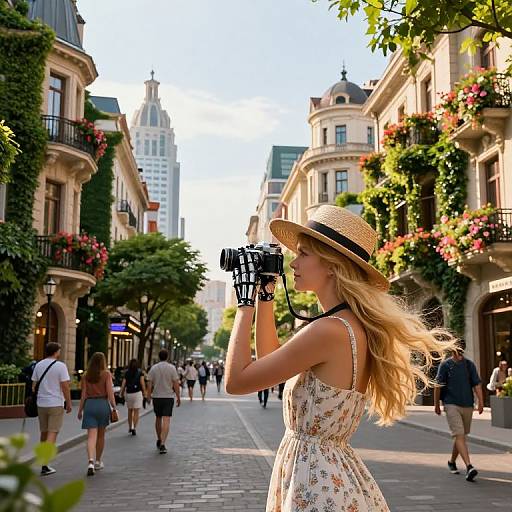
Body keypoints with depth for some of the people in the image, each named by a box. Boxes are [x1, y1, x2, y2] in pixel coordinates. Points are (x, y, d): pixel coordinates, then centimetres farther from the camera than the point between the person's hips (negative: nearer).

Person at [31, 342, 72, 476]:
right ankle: (44, 465, -12)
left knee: (44, 433, 15)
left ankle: (44, 463, 22)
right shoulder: (61, 366, -10)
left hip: (41, 404, 5)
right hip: (56, 404, -5)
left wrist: (34, 399, 17)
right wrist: (69, 403, -4)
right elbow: (65, 386, -12)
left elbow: (34, 384, 8)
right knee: (52, 433, -3)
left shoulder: (38, 365, 6)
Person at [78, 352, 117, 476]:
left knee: (91, 436, -4)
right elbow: (110, 392, -8)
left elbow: (83, 394, 4)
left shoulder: (86, 376, 4)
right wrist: (114, 407, -4)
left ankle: (91, 461, -22)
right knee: (101, 435, 15)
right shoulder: (106, 374, -3)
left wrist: (80, 410, 10)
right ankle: (98, 461, 28)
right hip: (103, 403, -1)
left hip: (89, 404, 1)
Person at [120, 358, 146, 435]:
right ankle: (134, 428, -10)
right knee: (136, 412, 0)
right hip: (137, 393, -2)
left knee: (130, 411, 18)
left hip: (128, 394, 3)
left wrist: (122, 393, 11)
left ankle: (130, 427, 26)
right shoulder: (140, 372, -1)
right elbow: (142, 383, -6)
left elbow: (123, 384, 1)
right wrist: (144, 393, 0)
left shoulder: (126, 373, 4)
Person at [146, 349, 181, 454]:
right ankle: (162, 444, -16)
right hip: (168, 397, -3)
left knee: (158, 419, 18)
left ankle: (159, 440, 32)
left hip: (156, 397, 3)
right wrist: (178, 397, 0)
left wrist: (148, 396, 6)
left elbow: (149, 383, -2)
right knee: (166, 420, -6)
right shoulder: (171, 368, -6)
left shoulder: (153, 368, 0)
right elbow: (176, 384, -7)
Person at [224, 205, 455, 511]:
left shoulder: (330, 331, -23)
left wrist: (246, 299, -9)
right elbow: (268, 362, 19)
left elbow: (237, 380, -18)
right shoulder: (353, 325, 6)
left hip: (319, 485, -9)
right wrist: (265, 296, 11)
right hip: (332, 474, 9)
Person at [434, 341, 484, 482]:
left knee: (461, 436, 14)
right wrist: (436, 404, 2)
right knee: (459, 435, -15)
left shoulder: (469, 364, 7)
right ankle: (469, 466, -23)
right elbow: (438, 385, 2)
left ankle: (452, 461, 34)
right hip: (451, 405, -4)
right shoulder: (445, 364, -2)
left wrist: (481, 402, -6)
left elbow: (477, 384, 4)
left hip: (467, 405, 4)